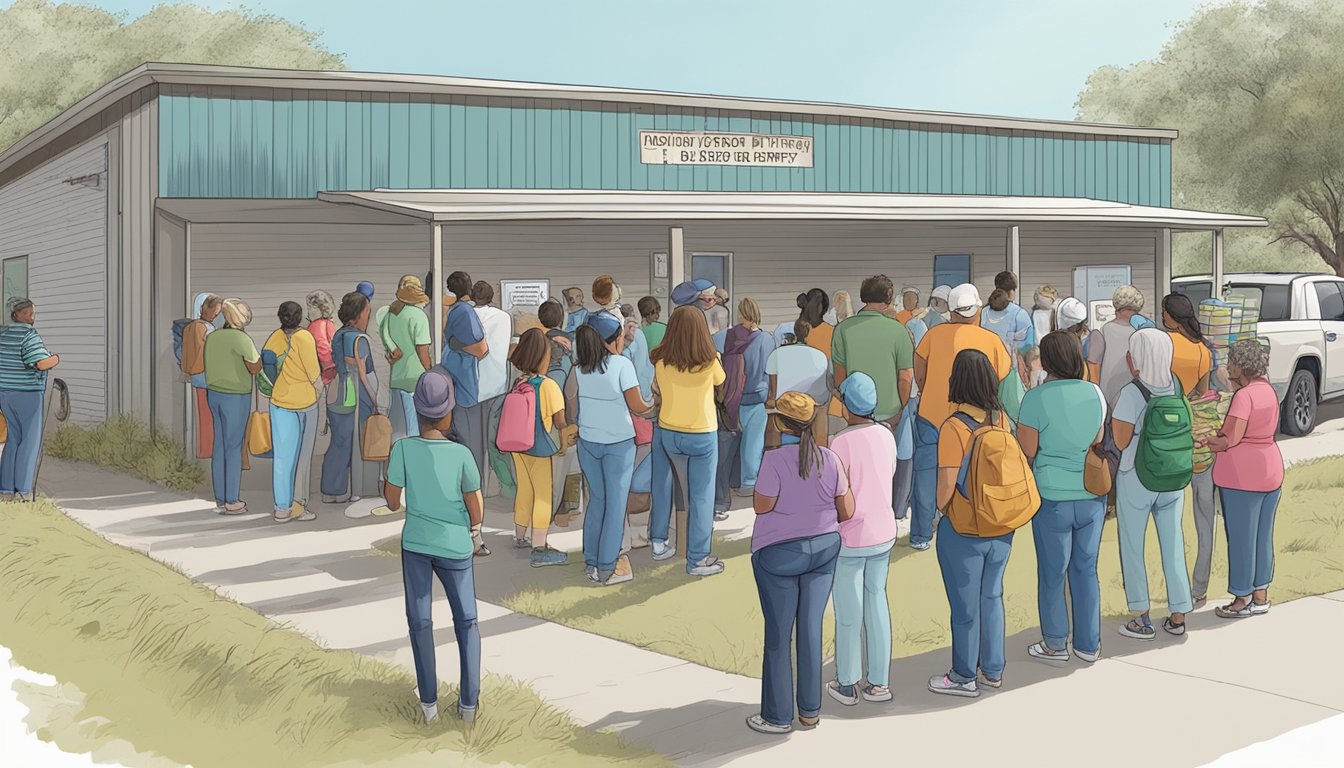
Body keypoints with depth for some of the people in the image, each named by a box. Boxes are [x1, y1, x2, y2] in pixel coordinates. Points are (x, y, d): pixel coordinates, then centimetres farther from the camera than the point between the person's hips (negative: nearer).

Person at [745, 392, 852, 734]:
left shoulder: (775, 459, -20)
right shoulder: (829, 459, -5)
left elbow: (762, 505, -15)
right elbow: (847, 510, 0)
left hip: (779, 554, -4)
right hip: (824, 549, 4)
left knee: (778, 634, 6)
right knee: (811, 629, 13)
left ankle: (778, 716, 14)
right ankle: (810, 710, 21)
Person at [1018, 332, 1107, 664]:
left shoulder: (1036, 398, -14)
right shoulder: (1094, 393, 0)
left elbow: (1027, 451, -10)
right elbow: (1098, 441, 12)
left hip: (1053, 497, -4)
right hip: (1092, 495, 4)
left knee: (1052, 573, 10)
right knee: (1086, 569, 15)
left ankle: (1055, 644, 22)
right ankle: (1089, 645, 23)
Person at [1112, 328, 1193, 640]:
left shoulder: (1131, 394, -18)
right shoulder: (1175, 386, -2)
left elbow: (1122, 441, -14)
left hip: (1136, 479, -5)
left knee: (1133, 547, 7)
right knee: (1173, 547, 11)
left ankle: (1142, 620, 9)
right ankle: (1178, 616, 16)